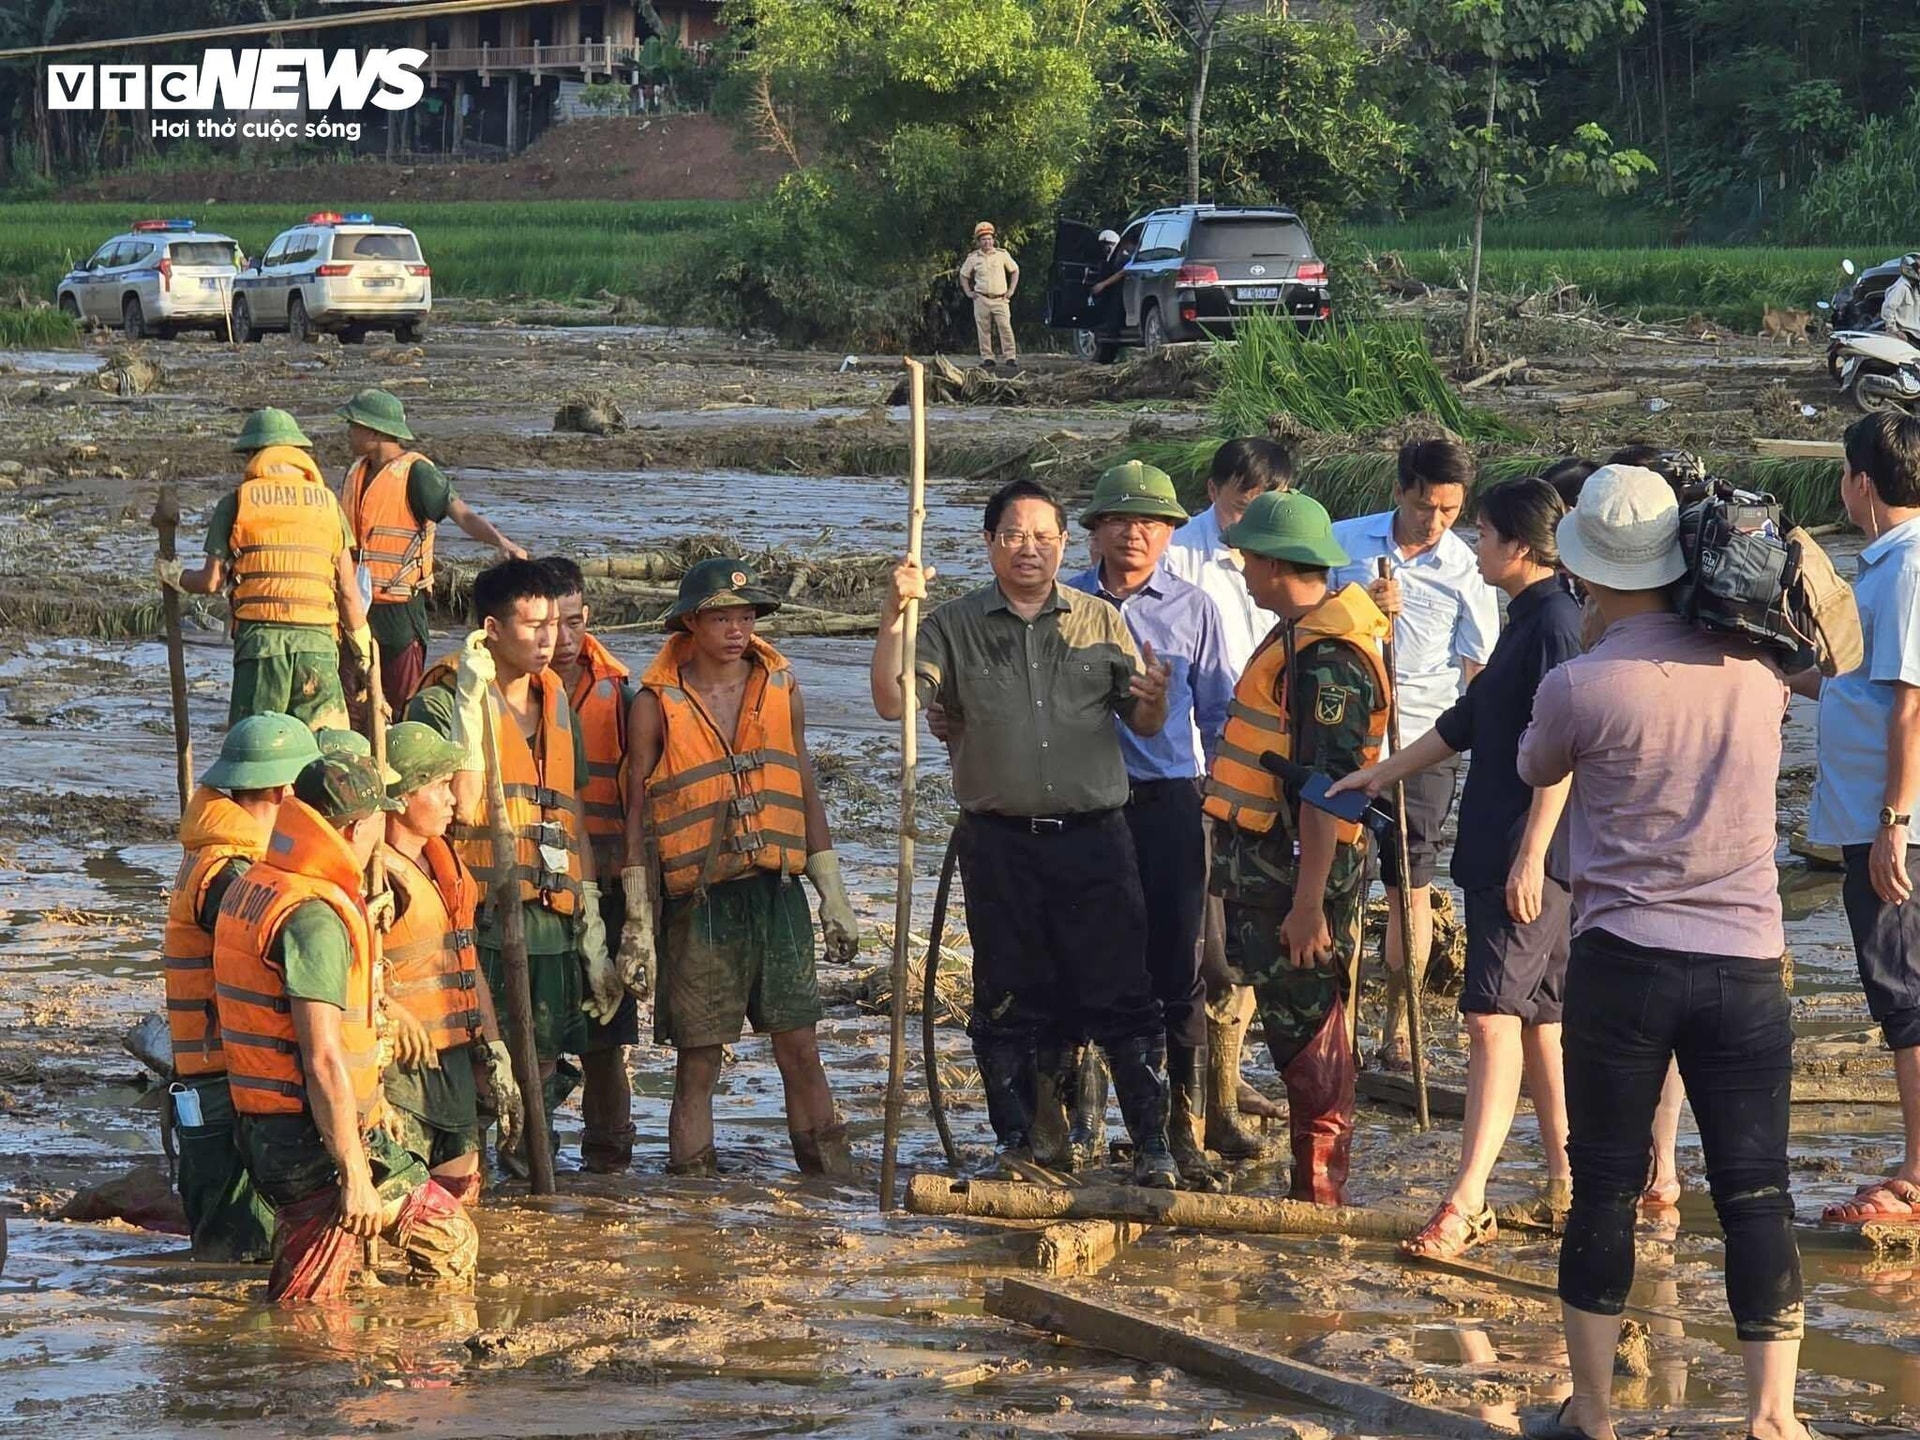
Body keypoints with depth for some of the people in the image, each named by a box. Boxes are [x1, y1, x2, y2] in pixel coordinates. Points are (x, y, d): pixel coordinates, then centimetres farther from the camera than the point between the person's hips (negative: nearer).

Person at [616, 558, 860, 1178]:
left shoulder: (782, 690, 9)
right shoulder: (656, 705, -1)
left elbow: (806, 795, 15)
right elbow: (637, 817, 1)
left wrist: (833, 895, 12)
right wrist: (638, 920, -3)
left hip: (776, 893, 3)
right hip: (697, 900, -3)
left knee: (800, 1049, 2)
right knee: (698, 1060, 1)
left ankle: (834, 1186, 6)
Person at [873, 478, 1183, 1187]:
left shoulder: (1099, 622, 9)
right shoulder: (954, 626, 6)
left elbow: (1143, 724, 10)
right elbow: (892, 701, -5)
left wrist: (1152, 699, -13)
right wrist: (895, 617, -17)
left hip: (1094, 837, 0)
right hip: (1000, 842, 0)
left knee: (1122, 997, -2)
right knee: (1007, 1002, 6)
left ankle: (1152, 1147, 2)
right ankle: (1018, 1143, 17)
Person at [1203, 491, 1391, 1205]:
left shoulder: (1327, 658, -20)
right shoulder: (1299, 637, 14)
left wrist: (1308, 903, -27)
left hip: (1297, 868, -10)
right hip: (1266, 861, 10)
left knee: (1305, 1027, -4)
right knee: (1294, 1022, 14)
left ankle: (1319, 1193, 1)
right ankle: (1315, 1188, 21)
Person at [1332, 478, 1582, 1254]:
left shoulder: (1558, 622, -13)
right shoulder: (1526, 621, 18)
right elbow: (1466, 721, 28)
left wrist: (1531, 855, -23)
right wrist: (1380, 775, 31)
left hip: (1530, 855, -10)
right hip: (1494, 848, 10)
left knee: (1495, 1013, -15)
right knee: (1534, 1015, 13)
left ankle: (1467, 1202, -20)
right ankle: (1567, 1178, 20)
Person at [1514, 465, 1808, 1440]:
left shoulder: (1578, 687, -11)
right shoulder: (1756, 666, 0)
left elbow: (1535, 770, 11)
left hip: (1622, 963, -2)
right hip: (1746, 959, 2)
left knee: (1604, 1190, 8)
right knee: (1757, 1195, 3)